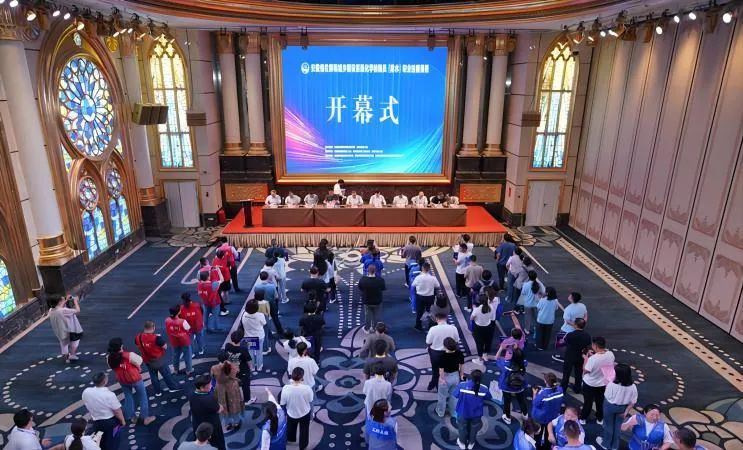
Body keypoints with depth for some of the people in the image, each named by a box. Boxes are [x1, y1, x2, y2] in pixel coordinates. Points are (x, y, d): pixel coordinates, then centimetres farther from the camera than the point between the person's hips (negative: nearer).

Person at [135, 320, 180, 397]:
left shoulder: (138, 337, -12)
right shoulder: (156, 337, -28)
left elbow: (138, 346, 8)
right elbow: (165, 347, -18)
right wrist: (160, 338, -6)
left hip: (148, 361, 4)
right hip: (159, 360, -4)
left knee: (153, 376, 21)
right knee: (166, 374, 15)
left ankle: (157, 392, 32)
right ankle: (173, 387, 30)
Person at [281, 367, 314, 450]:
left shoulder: (286, 388, -30)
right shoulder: (307, 388, -33)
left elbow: (283, 403, -16)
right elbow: (310, 400, -12)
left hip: (291, 413, 1)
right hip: (305, 413, -1)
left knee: (291, 428, 34)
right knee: (304, 430, 28)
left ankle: (291, 439, 61)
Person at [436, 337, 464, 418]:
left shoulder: (442, 356, -29)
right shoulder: (459, 353, -15)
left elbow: (441, 369, -23)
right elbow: (462, 365, -3)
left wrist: (442, 379, -8)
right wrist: (461, 375, 11)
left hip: (446, 377, -4)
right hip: (456, 376, 4)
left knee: (442, 396, 20)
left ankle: (441, 412, 39)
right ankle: (453, 412, 41)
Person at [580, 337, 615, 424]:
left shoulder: (592, 359, -36)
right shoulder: (611, 354, -19)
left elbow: (585, 371, -22)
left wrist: (586, 358, -14)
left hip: (590, 384, -4)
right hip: (604, 383, 4)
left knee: (588, 402, 18)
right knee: (601, 402, 26)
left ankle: (583, 419, 36)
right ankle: (600, 419, 44)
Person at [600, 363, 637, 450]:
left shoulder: (612, 385, -33)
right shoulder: (633, 387, -20)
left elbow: (607, 396, -18)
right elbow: (633, 402, -11)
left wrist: (607, 385, -4)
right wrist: (626, 412, 1)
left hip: (610, 406, -3)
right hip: (622, 408, 3)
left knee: (608, 425, 20)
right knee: (618, 426, 24)